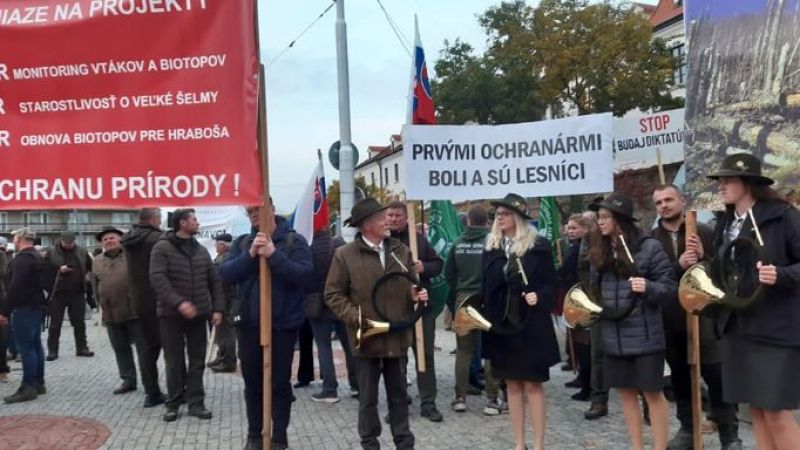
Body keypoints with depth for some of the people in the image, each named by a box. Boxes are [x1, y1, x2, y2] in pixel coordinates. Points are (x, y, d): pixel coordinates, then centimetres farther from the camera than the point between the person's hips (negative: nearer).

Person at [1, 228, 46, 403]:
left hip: (24, 309, -10)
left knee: (25, 348, -7)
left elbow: (15, 287, -24)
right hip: (36, 307, 10)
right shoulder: (37, 257, 16)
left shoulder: (22, 259, -16)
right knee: (35, 345, 13)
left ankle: (28, 387, -5)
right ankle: (38, 384, 18)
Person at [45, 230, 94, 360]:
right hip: (58, 293, -2)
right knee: (55, 324, 4)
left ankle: (82, 348, 18)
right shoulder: (52, 253, -3)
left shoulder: (82, 252, 4)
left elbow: (92, 267, 18)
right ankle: (52, 350, 11)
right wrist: (58, 270, -17)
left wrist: (85, 274, 4)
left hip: (78, 293, 2)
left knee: (79, 322, 8)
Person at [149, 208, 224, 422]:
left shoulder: (201, 250, 11)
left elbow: (214, 281, 12)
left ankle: (195, 402, 13)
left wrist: (217, 308, 2)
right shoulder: (162, 248, -5)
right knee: (174, 361, 4)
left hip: (198, 314, 4)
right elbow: (157, 279, -17)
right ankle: (173, 403, 16)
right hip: (171, 314, -4)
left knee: (197, 360, 5)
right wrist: (178, 302, -27)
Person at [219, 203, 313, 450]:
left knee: (280, 383, 6)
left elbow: (304, 273, -18)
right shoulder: (242, 242, 7)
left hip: (283, 324, -3)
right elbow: (225, 273, -5)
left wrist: (273, 254, -25)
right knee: (252, 382, 13)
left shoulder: (294, 240, -4)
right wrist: (250, 255, -20)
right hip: (248, 323, 4)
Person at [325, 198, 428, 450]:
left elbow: (411, 285, 16)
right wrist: (357, 317, -15)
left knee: (399, 395, 15)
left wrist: (417, 295, -6)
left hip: (397, 337, 3)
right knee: (368, 398, 10)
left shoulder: (401, 251, 5)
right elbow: (333, 295, -5)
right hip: (367, 338, -3)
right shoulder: (345, 255, -7)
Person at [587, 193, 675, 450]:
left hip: (643, 334, -6)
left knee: (652, 393, 3)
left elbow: (671, 286, -9)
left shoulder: (649, 247, -9)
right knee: (626, 392, 13)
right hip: (612, 335, 6)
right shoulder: (599, 251, 9)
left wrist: (648, 287, -27)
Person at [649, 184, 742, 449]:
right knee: (680, 377, 13)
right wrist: (678, 265, -22)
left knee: (717, 377, 1)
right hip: (670, 321, 2)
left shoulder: (704, 233, 0)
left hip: (702, 316, -2)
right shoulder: (649, 240, 3)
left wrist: (703, 256, -19)